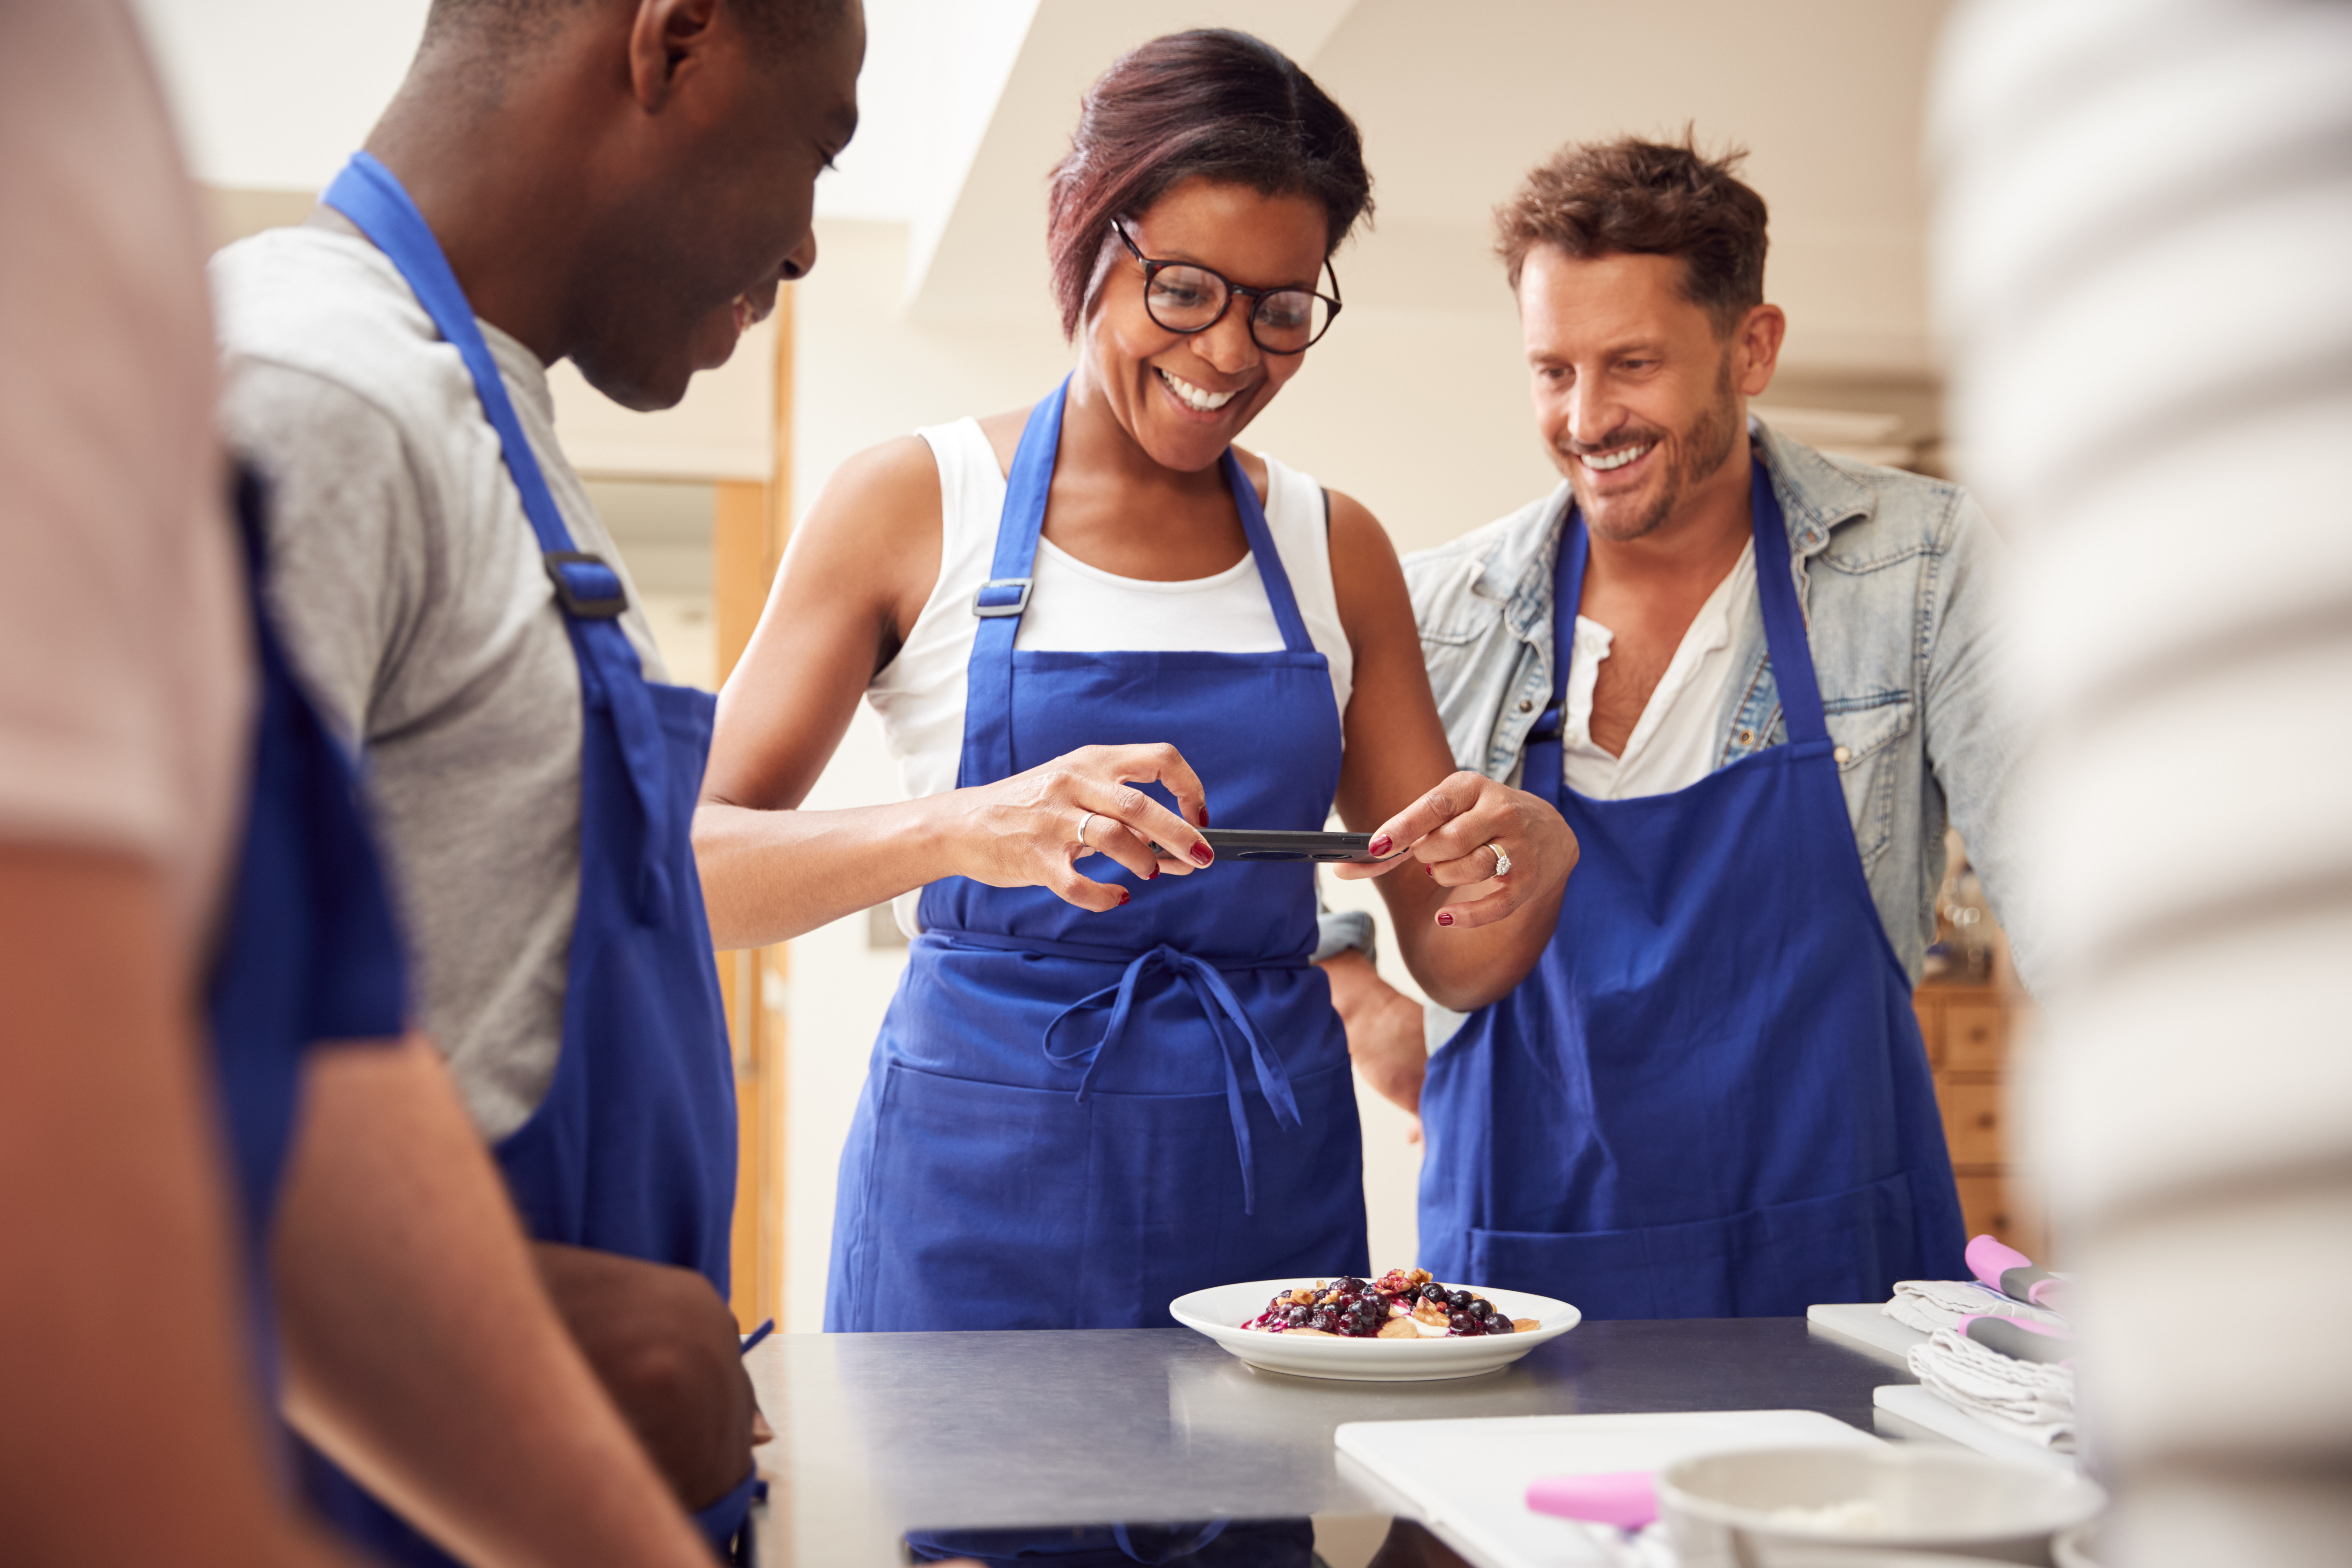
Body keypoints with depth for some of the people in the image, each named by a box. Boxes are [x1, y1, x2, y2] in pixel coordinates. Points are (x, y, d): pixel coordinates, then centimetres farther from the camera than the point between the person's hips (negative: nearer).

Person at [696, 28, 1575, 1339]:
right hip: (983, 1190, -3)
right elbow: (687, 870, -12)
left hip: (1270, 1195, 3)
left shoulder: (1335, 552, 6)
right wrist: (960, 827, -29)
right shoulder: (914, 504, -3)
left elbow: (1458, 962, 8)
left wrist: (1533, 857, -14)